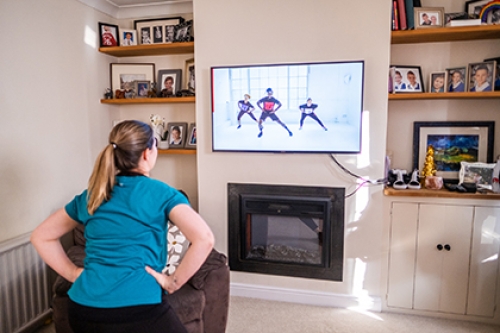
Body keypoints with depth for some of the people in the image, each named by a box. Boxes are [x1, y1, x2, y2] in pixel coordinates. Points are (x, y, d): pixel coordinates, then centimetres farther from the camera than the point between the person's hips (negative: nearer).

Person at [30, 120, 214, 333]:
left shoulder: (91, 195, 8)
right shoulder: (161, 193, -6)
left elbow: (41, 237, 18)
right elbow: (204, 239, -20)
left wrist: (73, 273, 14)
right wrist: (174, 282, -10)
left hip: (82, 307, 6)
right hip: (136, 307, -5)